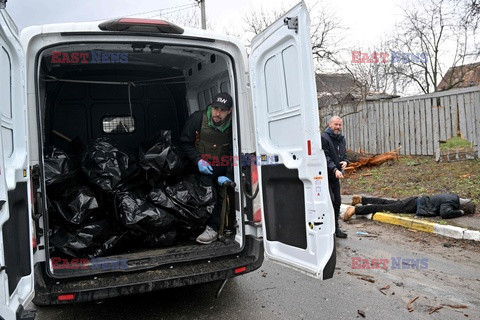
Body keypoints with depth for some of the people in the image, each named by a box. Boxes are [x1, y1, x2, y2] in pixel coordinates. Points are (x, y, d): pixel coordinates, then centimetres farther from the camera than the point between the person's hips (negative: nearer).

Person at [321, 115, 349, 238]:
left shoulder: (341, 138, 14)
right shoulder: (324, 138, -13)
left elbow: (344, 154, 23)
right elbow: (325, 157, -22)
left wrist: (345, 161, 0)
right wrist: (335, 169, -32)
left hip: (336, 177, 8)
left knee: (337, 202, 12)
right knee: (330, 201, -13)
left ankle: (335, 228, 25)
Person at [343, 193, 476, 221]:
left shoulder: (454, 197, 10)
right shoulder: (450, 203, -18)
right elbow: (445, 213, -37)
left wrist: (459, 210, 16)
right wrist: (461, 212, -20)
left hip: (418, 201, 8)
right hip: (416, 206, -8)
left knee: (389, 203, 15)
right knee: (386, 208, -12)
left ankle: (361, 200, 21)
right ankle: (356, 209, -17)